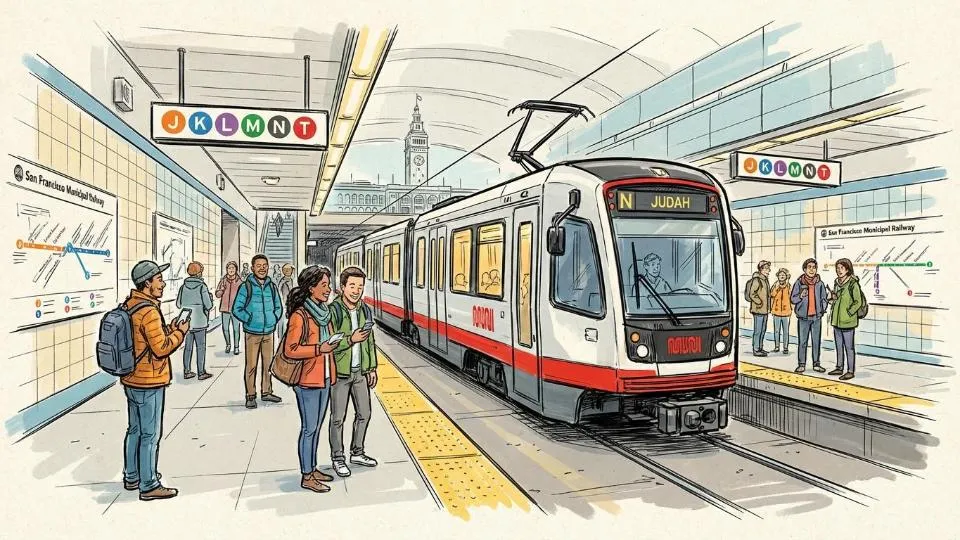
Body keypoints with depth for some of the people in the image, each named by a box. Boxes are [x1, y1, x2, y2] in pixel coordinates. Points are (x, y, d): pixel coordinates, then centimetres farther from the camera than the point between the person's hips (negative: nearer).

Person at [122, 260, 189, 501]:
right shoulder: (148, 311, -22)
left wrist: (168, 330, 7)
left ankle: (131, 477, 33)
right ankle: (149, 486, 10)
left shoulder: (129, 305, 7)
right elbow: (161, 348, -22)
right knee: (150, 435, 1)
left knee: (134, 429, 20)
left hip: (131, 380, 9)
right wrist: (180, 332, -8)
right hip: (149, 383, -9)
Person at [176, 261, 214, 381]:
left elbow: (178, 304, 5)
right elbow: (208, 305, -13)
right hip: (199, 322, -4)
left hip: (186, 322, 4)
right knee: (201, 347, 4)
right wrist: (210, 297, 6)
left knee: (188, 346, 13)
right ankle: (201, 373, 8)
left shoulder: (183, 286, 0)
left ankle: (186, 371, 18)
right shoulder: (202, 287, -13)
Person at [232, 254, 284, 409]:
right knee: (251, 366, -1)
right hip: (252, 333, -4)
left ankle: (266, 392, 24)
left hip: (268, 332, 4)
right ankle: (251, 396, 8)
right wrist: (249, 320, -10)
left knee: (268, 364, 11)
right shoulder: (246, 286, -7)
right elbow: (237, 309, -4)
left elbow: (278, 307, 18)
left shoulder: (272, 286, 6)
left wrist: (274, 319, 3)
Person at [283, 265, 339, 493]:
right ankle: (306, 477, 12)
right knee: (309, 428, 1)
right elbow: (290, 350, -18)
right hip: (307, 380, -8)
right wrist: (319, 349, -22)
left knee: (316, 427, 16)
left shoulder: (324, 312, 10)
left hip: (324, 378, 8)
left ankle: (312, 469, 28)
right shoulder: (300, 315, -16)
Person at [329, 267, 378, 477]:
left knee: (364, 414, 14)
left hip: (360, 372, 6)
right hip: (339, 373, -6)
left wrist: (372, 368, 12)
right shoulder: (333, 311, -16)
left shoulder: (364, 309, 4)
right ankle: (338, 458, 22)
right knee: (338, 418, 6)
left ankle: (357, 453, 32)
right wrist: (350, 340, -29)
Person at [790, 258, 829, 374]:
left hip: (816, 317, 2)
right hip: (803, 317, -2)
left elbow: (823, 298, 13)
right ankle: (801, 364, 10)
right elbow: (792, 299, -1)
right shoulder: (799, 282, -3)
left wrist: (823, 309, -2)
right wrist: (801, 296, -19)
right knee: (802, 342, 1)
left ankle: (816, 364, 17)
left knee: (816, 341, 7)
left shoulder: (820, 283, 3)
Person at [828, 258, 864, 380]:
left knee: (849, 347, 0)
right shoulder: (837, 283, 10)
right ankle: (839, 368, 26)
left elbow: (858, 302, -14)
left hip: (847, 321, -8)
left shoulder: (853, 284, -13)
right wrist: (832, 298, 2)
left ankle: (851, 371, 8)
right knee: (839, 346, 16)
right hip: (836, 320, 8)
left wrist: (848, 313, -16)